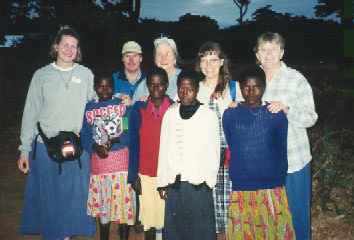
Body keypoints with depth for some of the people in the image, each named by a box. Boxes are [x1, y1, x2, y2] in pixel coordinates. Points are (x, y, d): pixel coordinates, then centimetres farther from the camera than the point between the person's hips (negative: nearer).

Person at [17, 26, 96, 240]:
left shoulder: (86, 74, 5)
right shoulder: (41, 75, 4)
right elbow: (31, 114, 4)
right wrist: (25, 149, 1)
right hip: (45, 146, 0)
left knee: (74, 195, 7)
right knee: (48, 196, 8)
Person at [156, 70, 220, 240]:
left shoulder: (209, 115, -1)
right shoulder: (170, 114, 6)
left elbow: (214, 151, 1)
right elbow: (164, 149, 8)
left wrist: (209, 180, -3)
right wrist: (162, 182, 7)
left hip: (199, 183, -3)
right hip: (173, 183, 3)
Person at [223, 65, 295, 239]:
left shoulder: (277, 115, -2)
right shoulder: (229, 115, 0)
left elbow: (281, 153, 5)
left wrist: (279, 184, 6)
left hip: (272, 190, 0)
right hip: (240, 190, 1)